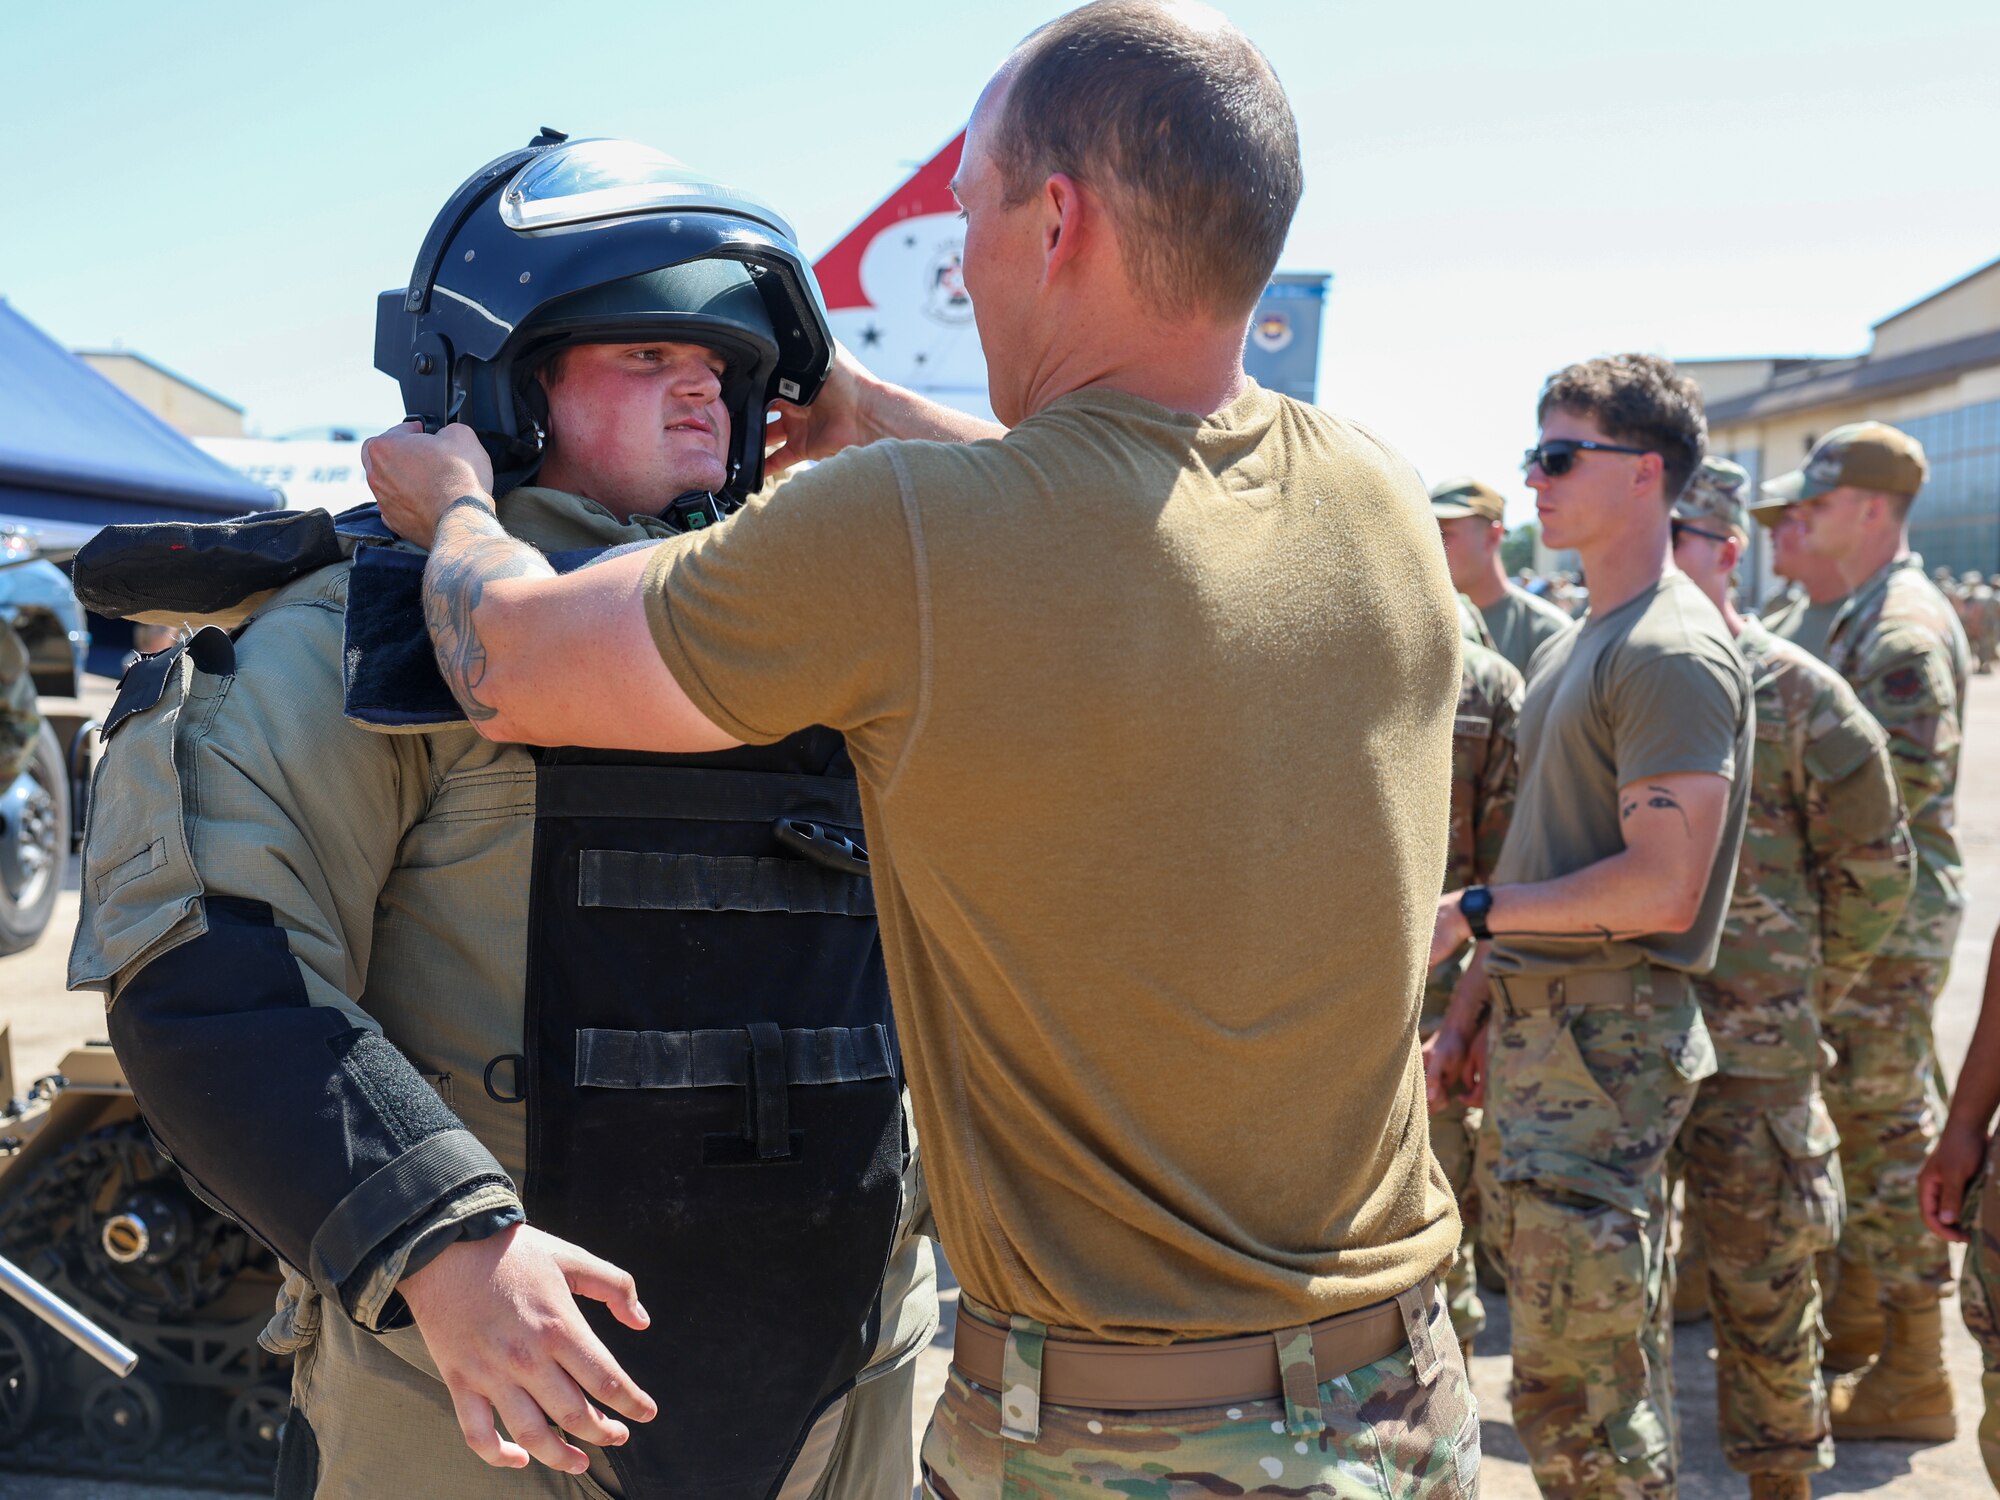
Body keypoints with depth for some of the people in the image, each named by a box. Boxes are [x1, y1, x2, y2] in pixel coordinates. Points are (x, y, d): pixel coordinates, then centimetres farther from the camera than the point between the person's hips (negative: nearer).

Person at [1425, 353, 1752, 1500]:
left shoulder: (1673, 652, -14)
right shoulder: (1578, 644, 16)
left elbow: (1661, 889, -21)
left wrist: (1469, 912, -15)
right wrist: (1476, 1008, 15)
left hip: (1610, 1037, -9)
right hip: (1544, 1025, 9)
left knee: (1576, 1379, -5)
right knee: (1616, 1353, 18)